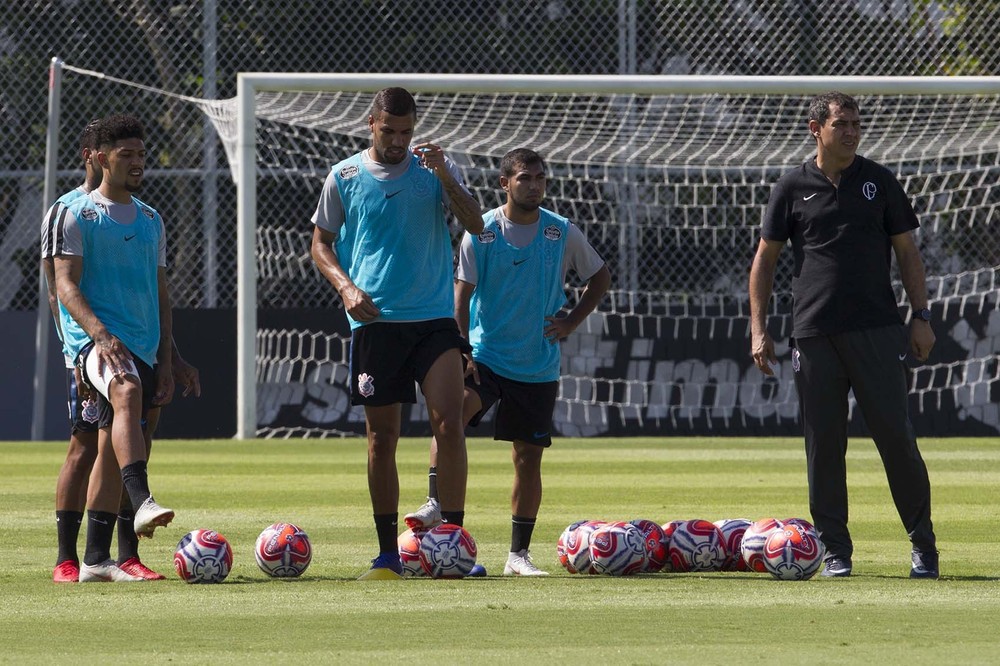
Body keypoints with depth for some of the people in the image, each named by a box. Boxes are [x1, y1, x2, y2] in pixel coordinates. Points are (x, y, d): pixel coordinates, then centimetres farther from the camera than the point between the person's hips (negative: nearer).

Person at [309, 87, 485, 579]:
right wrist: (346, 287, -6)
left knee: (448, 423, -14)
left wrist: (444, 177, -19)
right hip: (374, 320, 0)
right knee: (382, 437, 3)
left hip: (434, 318, 0)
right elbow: (321, 244, 11)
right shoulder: (344, 178, 5)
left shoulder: (435, 169, 5)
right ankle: (388, 553, 11)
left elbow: (475, 225, -5)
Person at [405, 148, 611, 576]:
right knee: (451, 413, -29)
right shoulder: (481, 233, -4)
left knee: (529, 455, 3)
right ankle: (436, 505, -25)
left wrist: (572, 321, 1)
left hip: (538, 365, 2)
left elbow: (600, 277, 13)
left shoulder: (564, 234, -1)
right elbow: (462, 296, -2)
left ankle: (519, 554, 12)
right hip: (485, 355, -2)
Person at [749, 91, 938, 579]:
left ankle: (923, 544, 4)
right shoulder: (792, 188, 8)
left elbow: (906, 251, 12)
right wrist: (759, 329, 3)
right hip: (814, 335, 0)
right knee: (823, 443, 1)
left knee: (895, 435, -5)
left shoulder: (879, 182, 9)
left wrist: (921, 316, 2)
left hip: (877, 330, 0)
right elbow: (765, 260, 11)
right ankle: (835, 551, 7)